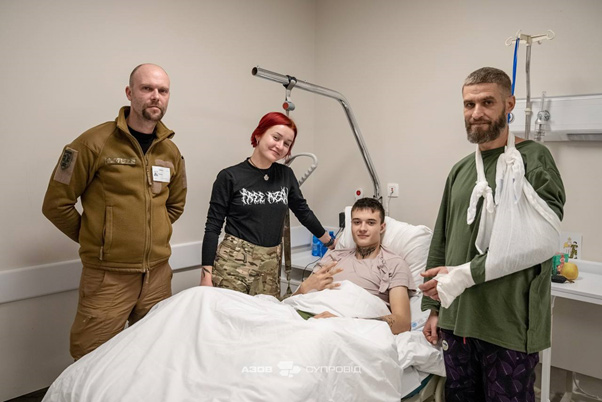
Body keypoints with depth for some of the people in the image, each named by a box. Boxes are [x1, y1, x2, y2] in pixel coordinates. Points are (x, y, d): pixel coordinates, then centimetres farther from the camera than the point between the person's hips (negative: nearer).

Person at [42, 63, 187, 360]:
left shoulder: (171, 152, 7)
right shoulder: (95, 142, -9)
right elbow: (56, 204, -5)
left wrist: (153, 235, 11)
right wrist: (95, 240, 1)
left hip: (158, 273, 5)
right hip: (107, 276, -4)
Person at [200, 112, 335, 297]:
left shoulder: (286, 175, 7)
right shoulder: (229, 177, -3)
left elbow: (303, 211, 19)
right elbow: (212, 227, -2)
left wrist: (330, 242, 27)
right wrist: (206, 275, -7)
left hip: (271, 265, 4)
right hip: (233, 262, -3)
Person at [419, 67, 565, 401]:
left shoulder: (533, 159, -5)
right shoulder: (460, 170, 12)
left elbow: (537, 239, -17)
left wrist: (464, 274, -17)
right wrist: (433, 306, 12)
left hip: (509, 326, -5)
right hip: (456, 320, 5)